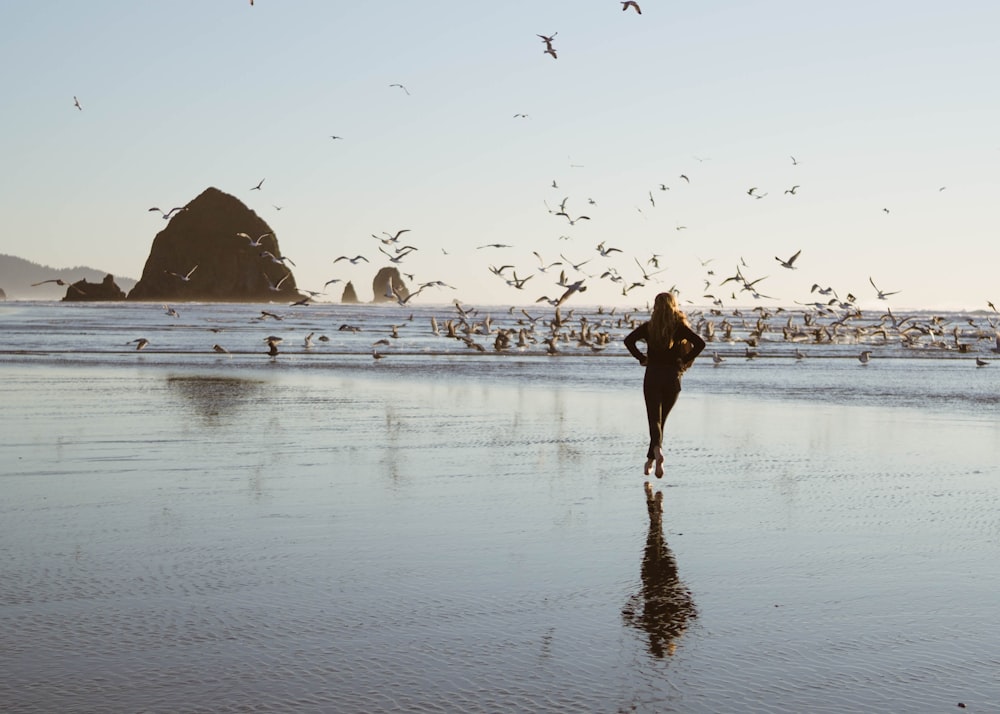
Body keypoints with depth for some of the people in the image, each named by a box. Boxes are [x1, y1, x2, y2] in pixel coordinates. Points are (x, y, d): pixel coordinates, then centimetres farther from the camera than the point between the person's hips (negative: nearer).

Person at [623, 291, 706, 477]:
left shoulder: (649, 327, 0)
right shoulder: (680, 327, 0)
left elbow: (628, 340, -13)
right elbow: (700, 343, -12)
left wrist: (641, 358, -4)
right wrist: (684, 361, -3)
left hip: (652, 377, -1)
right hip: (672, 378, 1)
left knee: (654, 419, -5)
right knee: (661, 419, 14)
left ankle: (657, 450, -33)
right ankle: (650, 459, 14)